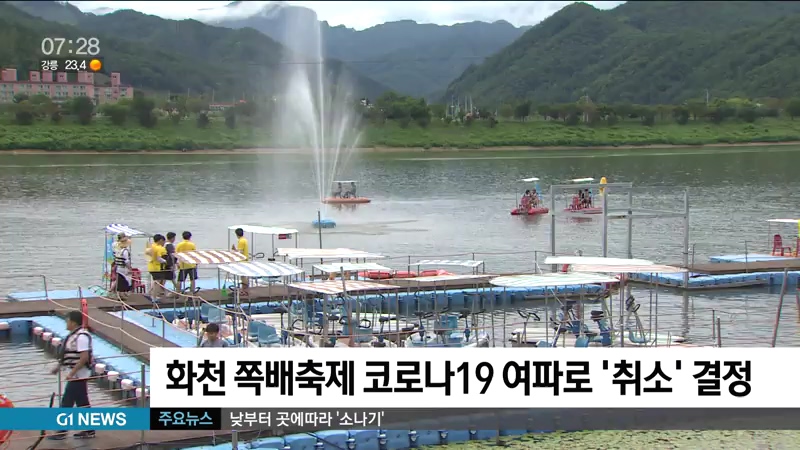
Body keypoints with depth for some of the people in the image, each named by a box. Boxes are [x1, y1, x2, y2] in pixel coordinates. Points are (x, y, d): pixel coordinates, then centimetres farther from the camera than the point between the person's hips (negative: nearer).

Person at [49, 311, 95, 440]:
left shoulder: (81, 337, -21)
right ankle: (89, 430, 19)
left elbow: (84, 358, -25)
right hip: (77, 375, 10)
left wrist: (72, 372, -23)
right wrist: (59, 366, 21)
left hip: (78, 375, -10)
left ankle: (62, 431, 6)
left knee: (67, 402, -2)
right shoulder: (74, 335, 10)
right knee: (82, 403, 13)